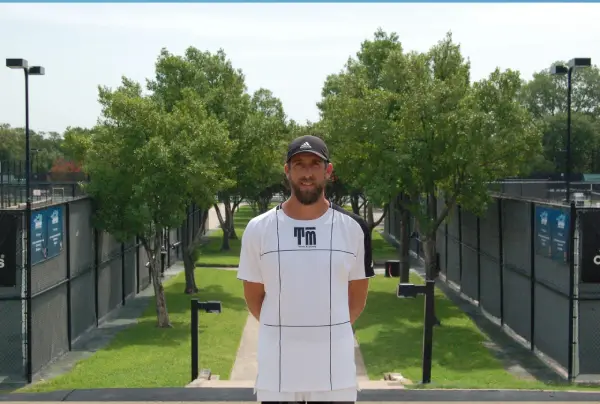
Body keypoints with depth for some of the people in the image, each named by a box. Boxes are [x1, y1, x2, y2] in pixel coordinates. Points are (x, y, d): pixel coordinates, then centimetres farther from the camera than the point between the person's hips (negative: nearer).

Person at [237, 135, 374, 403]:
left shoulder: (354, 228, -1)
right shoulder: (258, 229, -3)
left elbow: (358, 295, 10)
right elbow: (254, 295, 8)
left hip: (335, 367, 1)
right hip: (276, 368, 0)